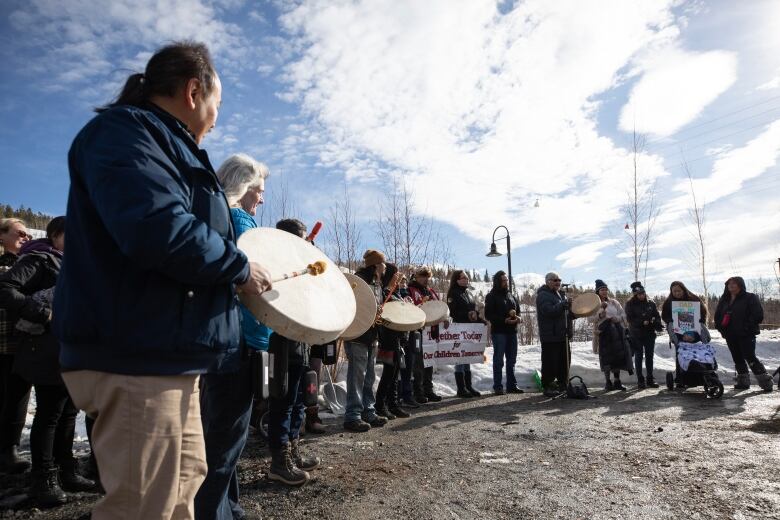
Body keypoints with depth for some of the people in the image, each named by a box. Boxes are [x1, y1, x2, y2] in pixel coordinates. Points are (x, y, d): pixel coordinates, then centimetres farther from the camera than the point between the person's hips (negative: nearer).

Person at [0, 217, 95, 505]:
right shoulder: (40, 259, -5)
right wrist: (43, 314, -23)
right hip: (49, 351, -8)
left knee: (68, 412, 13)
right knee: (49, 414, -1)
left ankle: (66, 472, 24)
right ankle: (44, 480, 11)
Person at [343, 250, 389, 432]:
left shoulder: (377, 283, 15)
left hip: (372, 336, 9)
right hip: (358, 335, -9)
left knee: (369, 377, 14)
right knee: (357, 376, -6)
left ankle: (368, 412, 23)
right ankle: (352, 416, 1)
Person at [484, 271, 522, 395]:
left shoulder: (511, 296, 17)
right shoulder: (492, 296, -3)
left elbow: (517, 310, 23)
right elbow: (488, 315, -10)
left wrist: (517, 317, -1)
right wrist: (505, 320, -19)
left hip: (512, 331, 6)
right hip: (499, 332, -6)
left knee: (511, 360, 11)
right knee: (498, 360, -3)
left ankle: (512, 385, 19)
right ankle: (498, 387, 2)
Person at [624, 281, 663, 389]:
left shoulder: (651, 303, 6)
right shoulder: (630, 304, -3)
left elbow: (657, 316, 5)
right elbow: (630, 319, -8)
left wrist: (657, 324, -15)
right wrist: (643, 322, -19)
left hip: (650, 334, 3)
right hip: (636, 335, -3)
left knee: (649, 356, 7)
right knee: (638, 357, 3)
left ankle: (650, 379, 16)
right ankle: (640, 380, 8)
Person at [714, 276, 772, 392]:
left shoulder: (750, 298, -3)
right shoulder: (724, 300, 14)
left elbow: (758, 315, -11)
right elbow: (717, 316, 20)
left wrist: (747, 327, -16)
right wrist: (721, 327, 7)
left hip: (746, 335, -6)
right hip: (730, 335, 6)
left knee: (750, 358, -11)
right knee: (738, 359, 10)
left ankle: (765, 381, -1)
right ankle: (743, 381, 18)